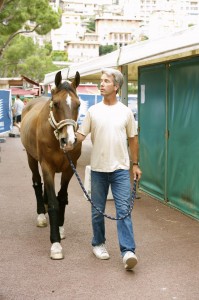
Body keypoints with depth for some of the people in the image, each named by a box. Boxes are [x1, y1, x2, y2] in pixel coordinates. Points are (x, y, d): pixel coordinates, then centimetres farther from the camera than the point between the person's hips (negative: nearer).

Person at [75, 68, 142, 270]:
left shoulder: (125, 112, 2)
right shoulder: (93, 111, 1)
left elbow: (133, 139, 8)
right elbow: (81, 135, -1)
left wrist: (135, 164, 6)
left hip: (121, 169, -1)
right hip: (98, 169, 1)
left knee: (123, 210, -6)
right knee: (97, 210, 11)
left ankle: (128, 251, -7)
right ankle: (98, 243, 29)